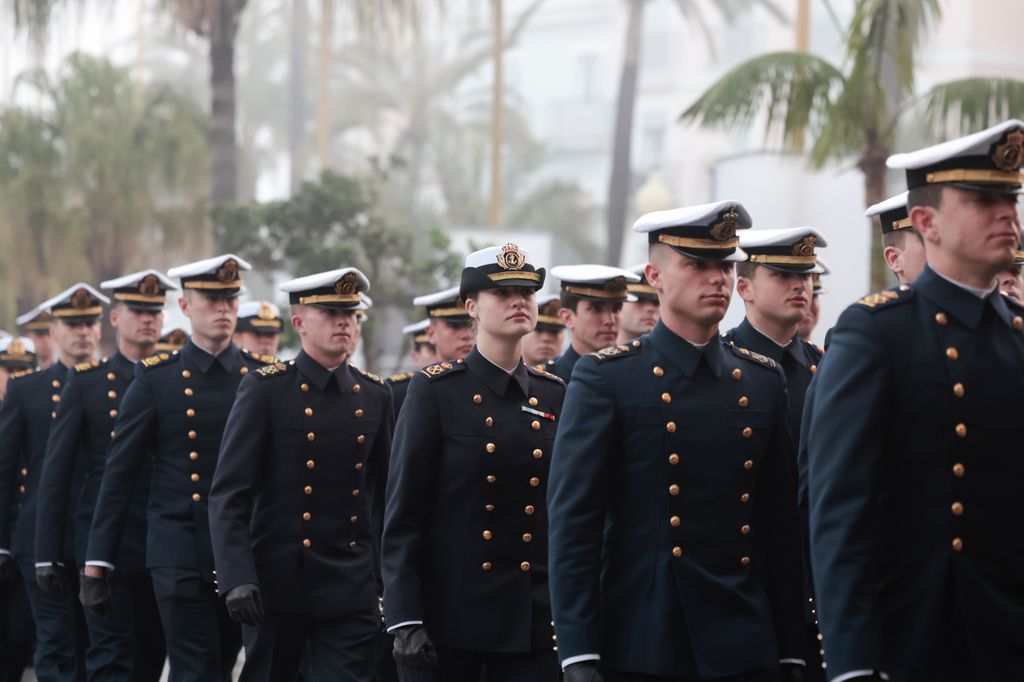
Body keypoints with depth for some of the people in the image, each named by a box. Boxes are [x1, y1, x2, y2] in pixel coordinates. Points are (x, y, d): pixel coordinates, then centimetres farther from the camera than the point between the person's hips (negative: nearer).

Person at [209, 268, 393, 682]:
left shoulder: (373, 396, 7)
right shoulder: (265, 390, -6)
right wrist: (237, 578, -20)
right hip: (277, 583, -3)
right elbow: (228, 495, -10)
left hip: (350, 587, 3)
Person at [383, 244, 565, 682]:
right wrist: (404, 620, -14)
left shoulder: (554, 396, 10)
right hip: (448, 613, -3)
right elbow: (402, 514, -7)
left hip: (534, 617, 3)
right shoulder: (436, 391, -3)